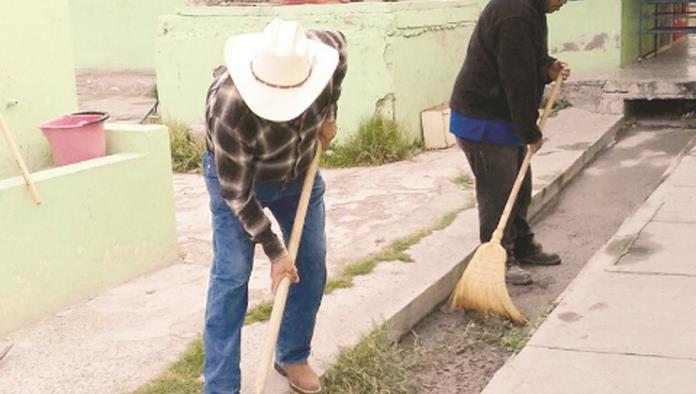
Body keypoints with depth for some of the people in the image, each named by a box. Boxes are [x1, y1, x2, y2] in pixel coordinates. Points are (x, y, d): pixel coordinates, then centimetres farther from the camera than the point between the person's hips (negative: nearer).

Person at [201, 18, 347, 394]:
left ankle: (293, 358, 23)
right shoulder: (230, 109, -41)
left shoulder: (322, 50, -30)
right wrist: (275, 252, -22)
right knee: (231, 274, -11)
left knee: (311, 266, 4)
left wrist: (328, 116, -4)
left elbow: (340, 44, -1)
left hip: (300, 172, 5)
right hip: (236, 176, -4)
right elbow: (237, 193, -28)